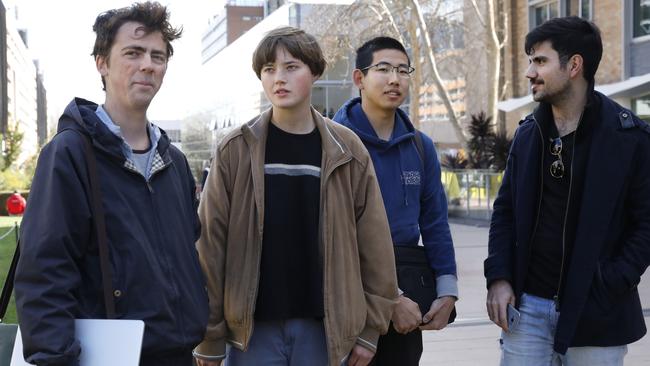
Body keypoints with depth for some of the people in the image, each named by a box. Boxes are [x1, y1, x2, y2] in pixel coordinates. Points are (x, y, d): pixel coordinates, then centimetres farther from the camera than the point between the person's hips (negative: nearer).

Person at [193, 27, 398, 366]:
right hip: (253, 328, -1)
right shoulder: (235, 150, -1)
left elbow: (373, 241, 4)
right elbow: (211, 242, -1)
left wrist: (369, 330, 2)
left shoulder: (346, 151, 2)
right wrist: (209, 337, -3)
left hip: (325, 328, 1)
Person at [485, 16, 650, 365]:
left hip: (595, 310, -3)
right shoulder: (527, 133, 8)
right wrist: (498, 277, -1)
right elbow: (505, 210, 11)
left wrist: (609, 287, -16)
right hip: (527, 304, 4)